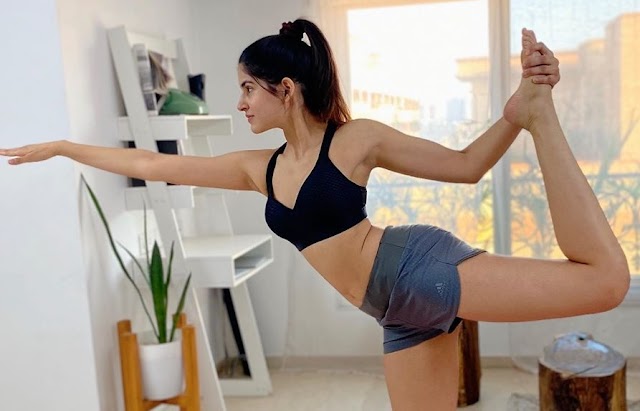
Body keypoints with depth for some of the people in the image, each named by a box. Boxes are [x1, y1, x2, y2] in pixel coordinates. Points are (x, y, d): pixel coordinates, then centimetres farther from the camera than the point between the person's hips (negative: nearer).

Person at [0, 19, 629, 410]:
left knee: (604, 276, -19)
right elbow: (152, 165, 15)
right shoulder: (259, 168, 10)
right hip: (399, 312, 5)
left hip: (416, 269, -5)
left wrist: (524, 109, -19)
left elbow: (466, 164, -2)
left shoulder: (356, 139, -6)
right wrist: (60, 147, 22)